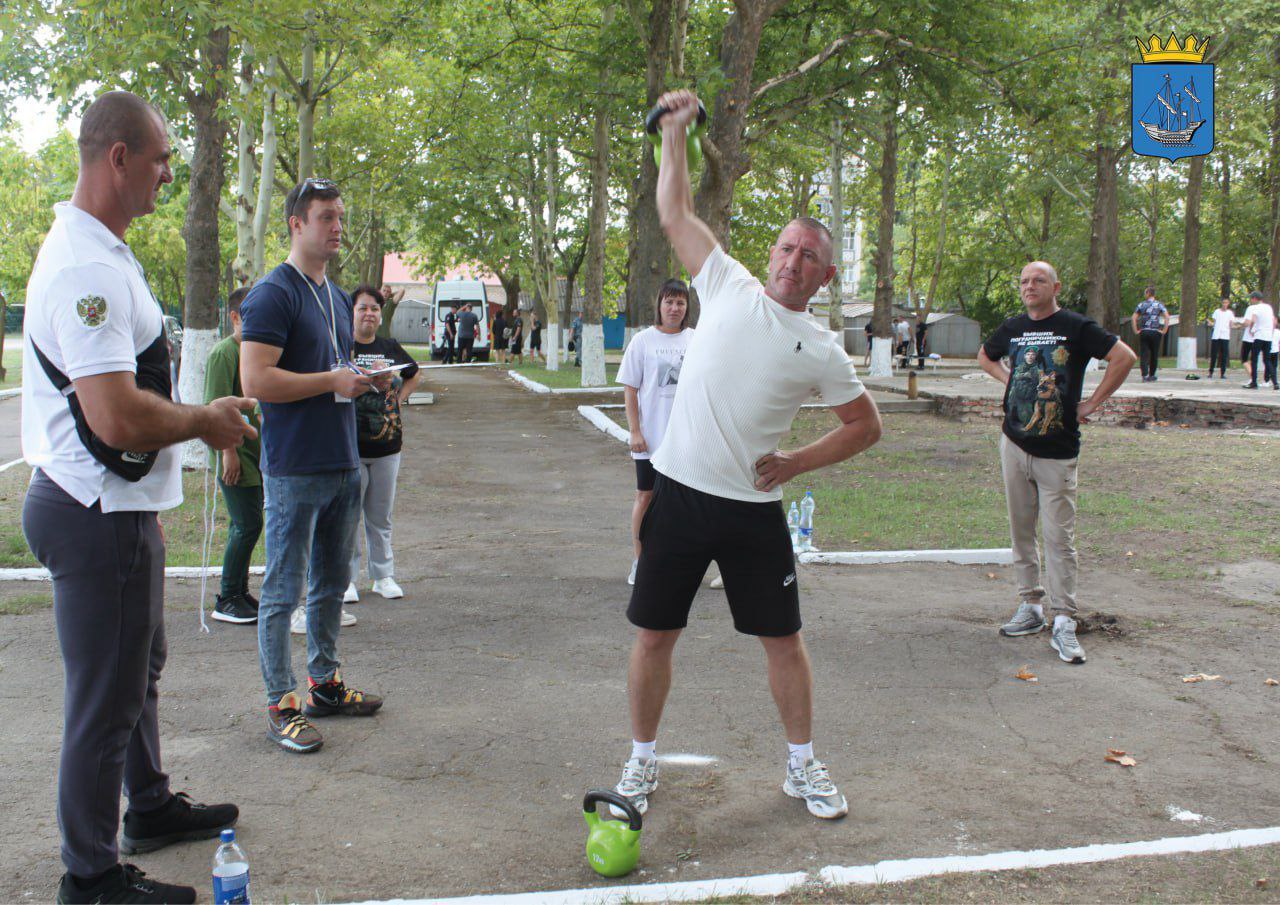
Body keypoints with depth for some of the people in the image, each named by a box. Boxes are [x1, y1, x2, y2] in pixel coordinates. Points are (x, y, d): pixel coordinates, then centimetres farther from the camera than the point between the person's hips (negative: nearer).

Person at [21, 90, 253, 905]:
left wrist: (201, 414, 13)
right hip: (100, 519, -11)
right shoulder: (87, 267, -24)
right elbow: (118, 418, -31)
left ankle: (151, 807, 45)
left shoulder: (100, 253, 12)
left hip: (116, 509, 11)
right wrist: (204, 422, -15)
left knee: (138, 672, 26)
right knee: (104, 701, 3)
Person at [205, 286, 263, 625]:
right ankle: (227, 600, 3)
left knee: (245, 526, 13)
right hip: (236, 457, -8)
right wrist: (228, 450, -20)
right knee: (246, 526, -7)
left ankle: (240, 593, 22)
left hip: (257, 454, 8)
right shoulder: (223, 352, -12)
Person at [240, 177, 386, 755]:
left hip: (343, 464, 8)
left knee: (332, 583, 16)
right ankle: (281, 706, 8)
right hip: (295, 471, -8)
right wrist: (332, 381, -16)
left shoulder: (336, 297, 17)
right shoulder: (274, 294, -11)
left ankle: (325, 683, 28)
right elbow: (256, 381, -20)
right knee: (284, 592, 0)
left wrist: (365, 381, 6)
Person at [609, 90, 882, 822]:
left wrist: (798, 463, 1)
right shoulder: (730, 287, 3)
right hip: (680, 492, 0)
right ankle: (643, 760, 24)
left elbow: (867, 426, 11)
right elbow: (676, 214, 10)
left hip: (754, 508, 0)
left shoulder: (822, 350, 1)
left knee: (784, 640, 7)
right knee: (655, 634, 5)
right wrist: (676, 132, 7)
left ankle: (803, 765, 27)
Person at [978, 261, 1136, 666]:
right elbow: (985, 356, 29)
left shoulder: (1076, 327, -7)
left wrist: (1092, 404, -10)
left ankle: (1063, 624, -2)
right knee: (1021, 531, 10)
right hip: (1014, 445, 5)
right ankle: (1030, 607, 21)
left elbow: (1125, 357, -11)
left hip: (1057, 452, -5)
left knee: (1059, 537, -6)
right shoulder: (1013, 328, 9)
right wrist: (1009, 380, 11)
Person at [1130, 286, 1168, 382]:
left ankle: (1145, 376, -14)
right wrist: (1164, 331, -4)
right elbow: (1167, 317, -9)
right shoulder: (1159, 305, 3)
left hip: (1143, 332, 1)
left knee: (1144, 355, -1)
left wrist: (1136, 331, 3)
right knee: (1154, 355, 12)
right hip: (1155, 332, 0)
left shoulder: (1141, 304, 6)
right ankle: (1151, 375, 19)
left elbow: (1133, 318, -1)